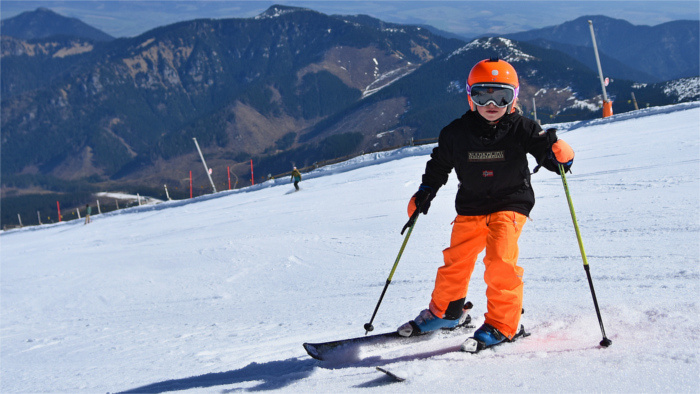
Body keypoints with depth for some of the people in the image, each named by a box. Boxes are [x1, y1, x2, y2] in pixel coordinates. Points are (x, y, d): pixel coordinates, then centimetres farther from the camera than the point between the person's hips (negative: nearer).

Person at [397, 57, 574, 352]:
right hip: (471, 207, 3)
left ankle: (501, 324, -5)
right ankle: (443, 312, 31)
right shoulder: (456, 133, -2)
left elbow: (551, 155, -8)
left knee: (500, 259, -20)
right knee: (456, 260, 6)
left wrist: (560, 154, -30)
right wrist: (424, 194, 9)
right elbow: (439, 164, 14)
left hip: (510, 204, -3)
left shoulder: (521, 129, -8)